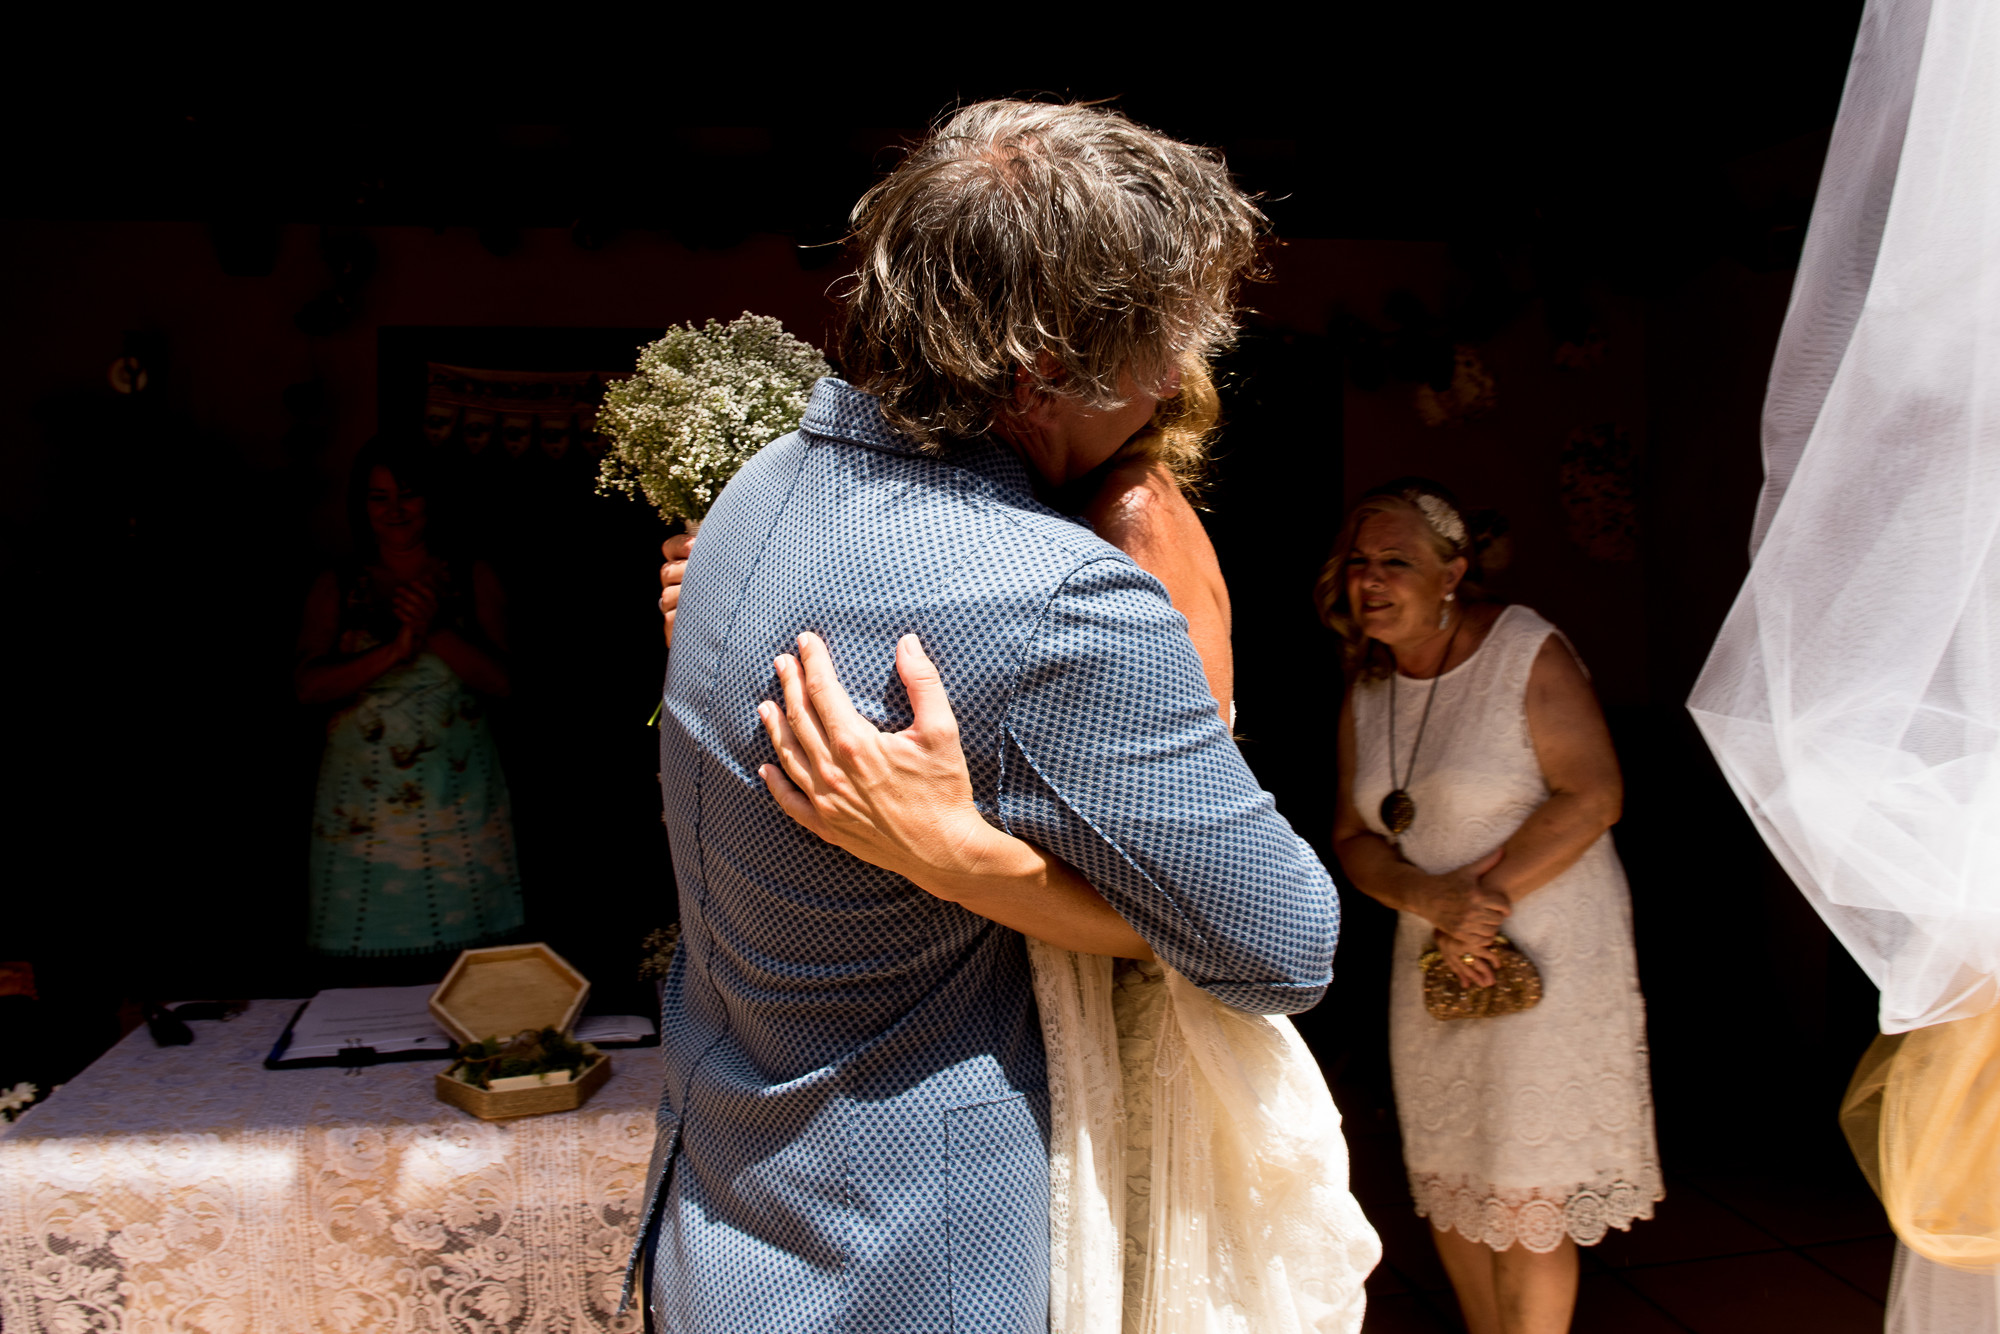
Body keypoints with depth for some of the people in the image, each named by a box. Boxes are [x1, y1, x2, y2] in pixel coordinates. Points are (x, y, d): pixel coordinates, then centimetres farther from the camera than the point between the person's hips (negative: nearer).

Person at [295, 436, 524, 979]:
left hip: (455, 805, 0)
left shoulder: (472, 580, 9)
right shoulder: (335, 589, 10)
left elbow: (498, 679, -1)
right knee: (362, 976, -3)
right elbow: (309, 685, -2)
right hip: (363, 807, 1)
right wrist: (395, 647, -14)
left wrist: (435, 630, -15)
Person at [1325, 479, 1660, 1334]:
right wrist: (1430, 900, -14)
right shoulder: (1367, 688, 6)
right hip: (1433, 957, 6)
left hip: (1549, 947, -5)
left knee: (1525, 1191, 0)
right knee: (1446, 1179, 13)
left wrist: (1487, 892, -19)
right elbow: (1353, 836, 5)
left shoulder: (1527, 652, -11)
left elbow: (1593, 796, -16)